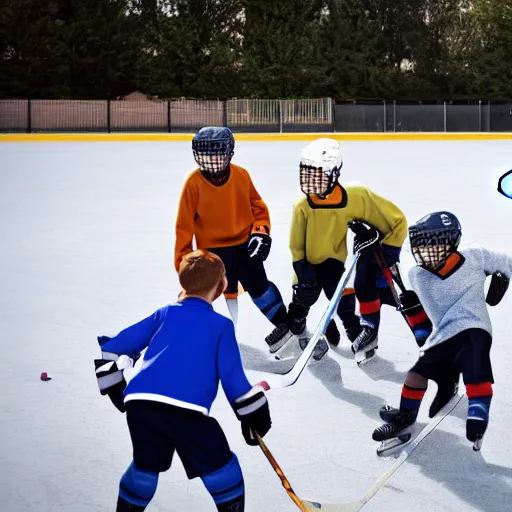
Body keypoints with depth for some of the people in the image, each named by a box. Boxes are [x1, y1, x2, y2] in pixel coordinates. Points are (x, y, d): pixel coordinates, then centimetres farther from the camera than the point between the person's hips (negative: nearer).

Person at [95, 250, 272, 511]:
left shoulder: (164, 314, 25)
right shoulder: (222, 325, 16)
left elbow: (115, 345, 23)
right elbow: (232, 377, 10)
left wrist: (114, 386, 34)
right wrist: (253, 415, 20)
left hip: (138, 401, 5)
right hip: (185, 408, -4)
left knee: (146, 466, 26)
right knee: (221, 468, 10)